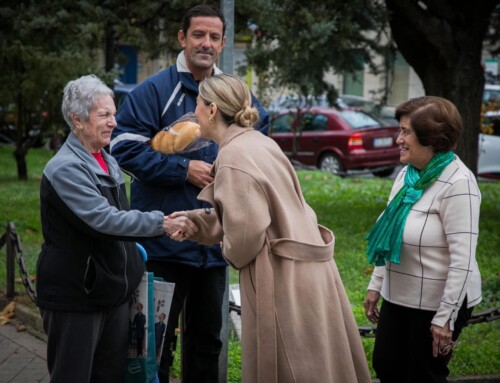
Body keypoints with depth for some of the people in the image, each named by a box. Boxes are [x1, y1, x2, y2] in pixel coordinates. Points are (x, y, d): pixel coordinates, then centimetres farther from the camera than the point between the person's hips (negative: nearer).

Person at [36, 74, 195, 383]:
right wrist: (160, 222, -23)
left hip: (113, 288, 8)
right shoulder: (65, 169, -16)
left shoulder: (109, 163, 11)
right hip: (76, 294, -8)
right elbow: (103, 219, -25)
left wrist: (136, 256, 19)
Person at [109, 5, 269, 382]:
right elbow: (124, 147, -15)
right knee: (157, 340, 4)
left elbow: (262, 136, 20)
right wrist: (184, 169, -18)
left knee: (207, 337, 18)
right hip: (165, 239, -5)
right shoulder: (155, 90, -8)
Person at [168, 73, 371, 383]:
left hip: (283, 277, -9)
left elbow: (246, 233, -22)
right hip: (303, 267, 9)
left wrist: (230, 254, -1)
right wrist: (195, 220, 11)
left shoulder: (233, 159, -18)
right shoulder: (256, 142, 9)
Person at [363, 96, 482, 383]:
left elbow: (463, 258, -23)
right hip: (399, 297, 8)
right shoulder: (408, 174, 4)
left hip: (437, 303, -8)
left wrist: (445, 317, -22)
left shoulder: (457, 183, -20)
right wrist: (376, 284, 13)